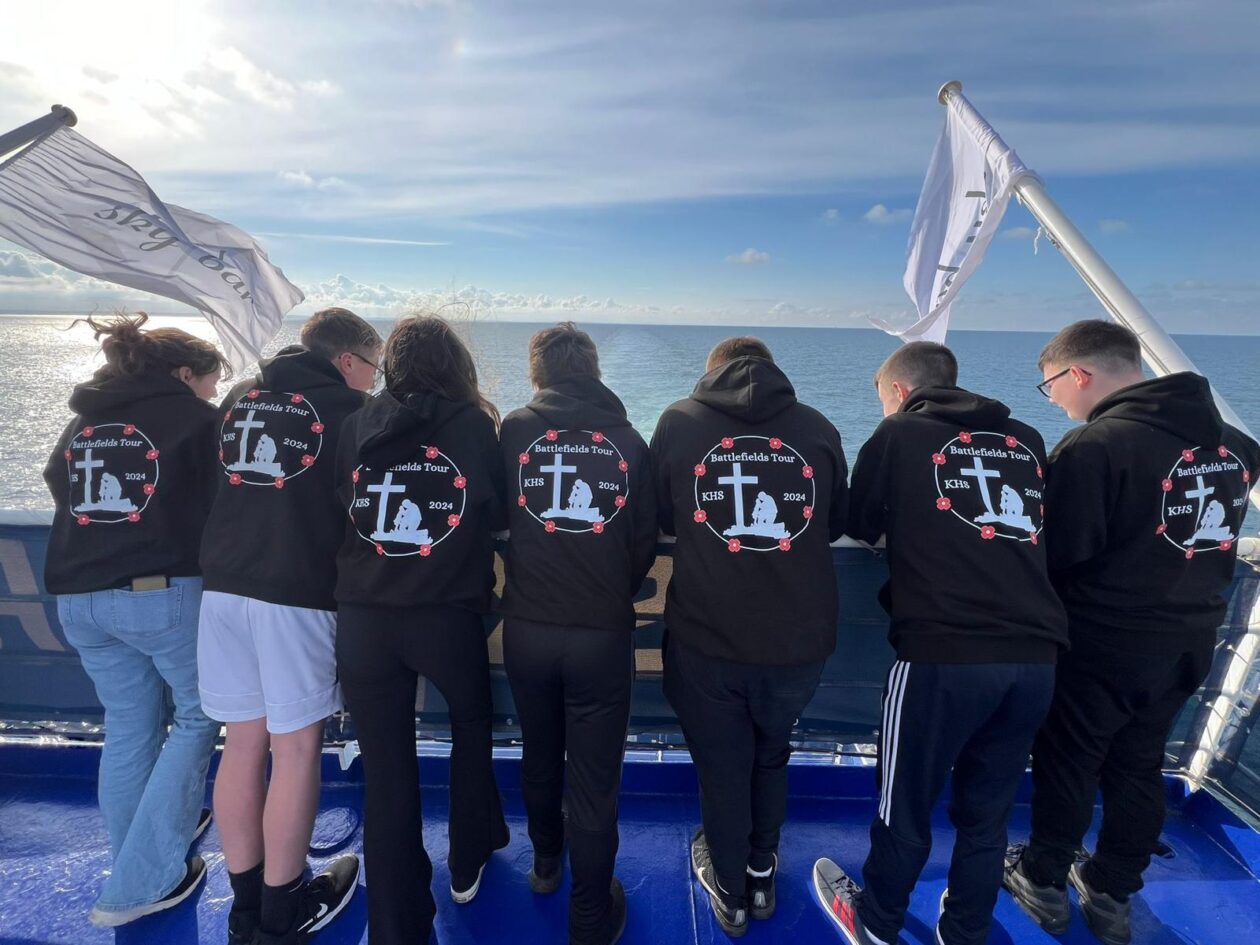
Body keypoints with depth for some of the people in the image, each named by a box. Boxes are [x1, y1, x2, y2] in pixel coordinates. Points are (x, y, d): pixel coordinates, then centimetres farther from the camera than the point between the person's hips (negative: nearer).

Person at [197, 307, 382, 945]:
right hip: (299, 593, -6)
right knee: (296, 748, 5)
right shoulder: (348, 407, -4)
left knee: (243, 743, 14)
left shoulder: (239, 398, 15)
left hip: (224, 586, 7)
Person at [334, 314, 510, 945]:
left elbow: (340, 506, 10)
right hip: (448, 614, -1)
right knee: (471, 727, 27)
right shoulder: (475, 425, -4)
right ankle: (467, 866, 43)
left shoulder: (358, 425, 2)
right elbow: (498, 516, 4)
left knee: (385, 773, 13)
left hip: (362, 616, 2)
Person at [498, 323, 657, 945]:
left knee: (540, 756, 25)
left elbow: (496, 518, 8)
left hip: (527, 625, 2)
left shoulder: (515, 429, -4)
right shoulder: (627, 437, -4)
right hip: (604, 631, -1)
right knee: (594, 777, 12)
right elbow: (646, 540, 1)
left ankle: (546, 862, 49)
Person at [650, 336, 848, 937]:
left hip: (706, 639, -1)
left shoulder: (679, 421, -2)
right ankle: (761, 874, 47)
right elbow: (836, 523, 13)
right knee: (771, 756, 27)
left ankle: (730, 893, 41)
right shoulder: (818, 428, -1)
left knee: (721, 768, 21)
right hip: (800, 640, 2)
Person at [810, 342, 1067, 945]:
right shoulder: (1027, 442, 15)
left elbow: (860, 526, 12)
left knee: (907, 805, 15)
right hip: (1036, 655, 5)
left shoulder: (900, 435, 2)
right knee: (988, 812, 21)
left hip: (943, 653, -5)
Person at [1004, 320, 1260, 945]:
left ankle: (1044, 883, 32)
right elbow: (1209, 541, 14)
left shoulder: (1094, 445, -24)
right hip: (1188, 645, 7)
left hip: (1102, 647, -6)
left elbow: (1056, 554, -21)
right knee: (1140, 768, 20)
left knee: (1067, 766, 13)